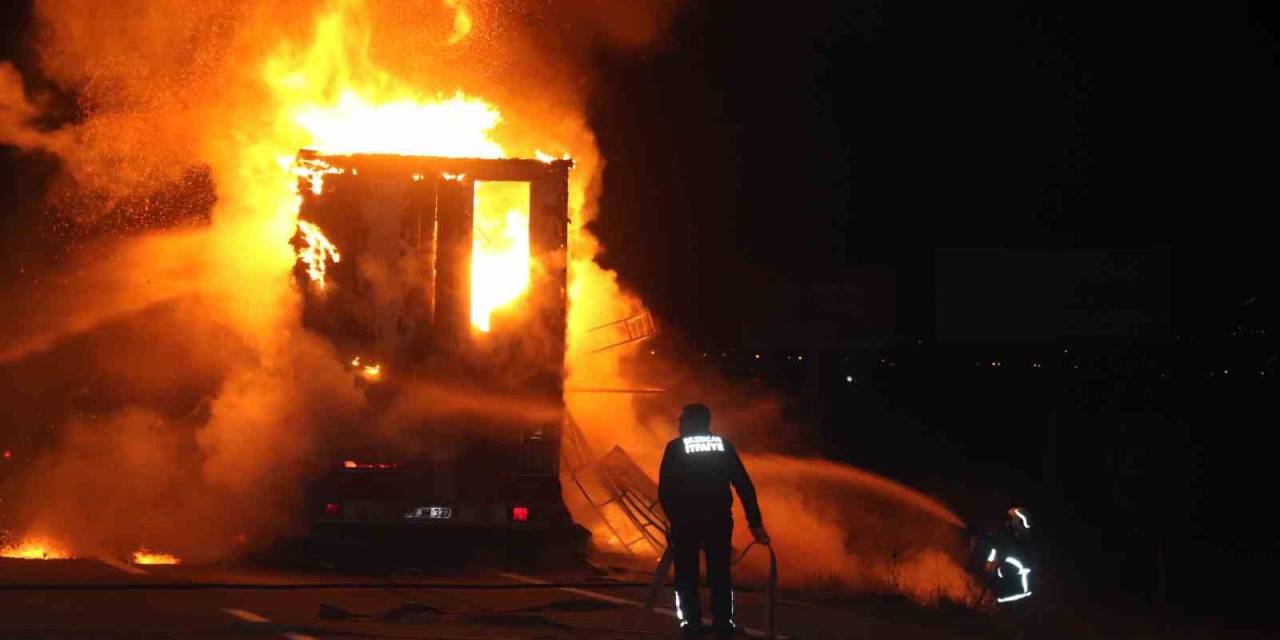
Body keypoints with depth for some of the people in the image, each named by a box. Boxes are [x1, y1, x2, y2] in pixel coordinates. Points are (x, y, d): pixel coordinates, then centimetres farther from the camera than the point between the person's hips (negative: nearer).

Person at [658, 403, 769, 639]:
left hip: (685, 522, -2)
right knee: (720, 576, 9)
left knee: (686, 578, 5)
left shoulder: (675, 448, -1)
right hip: (719, 520, 2)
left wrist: (673, 517, 10)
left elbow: (665, 491, -4)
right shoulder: (723, 446, 7)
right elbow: (745, 486, 2)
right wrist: (755, 522, 3)